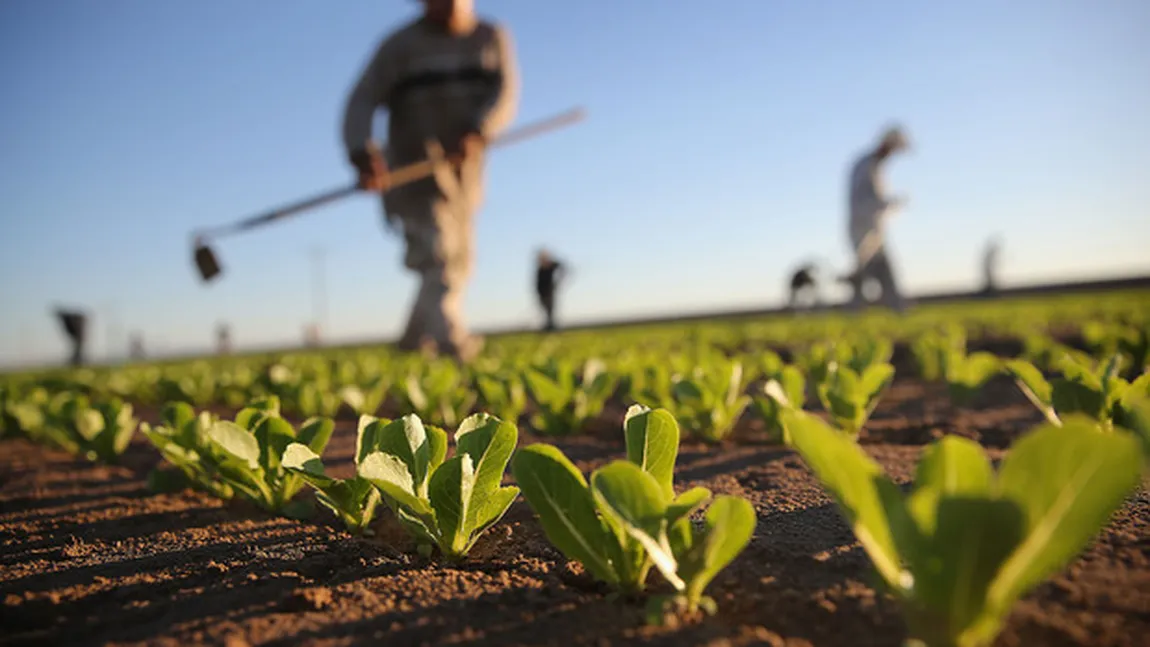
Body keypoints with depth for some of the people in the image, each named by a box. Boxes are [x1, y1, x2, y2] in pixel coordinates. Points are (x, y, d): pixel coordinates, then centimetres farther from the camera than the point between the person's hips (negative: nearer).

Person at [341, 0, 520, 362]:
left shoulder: (493, 39, 9)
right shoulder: (401, 44, 0)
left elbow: (506, 95, -6)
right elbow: (362, 101, -9)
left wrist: (477, 132, -27)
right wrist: (363, 153, -28)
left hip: (465, 171, 5)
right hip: (416, 168, -4)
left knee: (458, 261, 11)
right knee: (438, 254, -20)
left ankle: (415, 340, 27)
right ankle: (451, 339, -32)